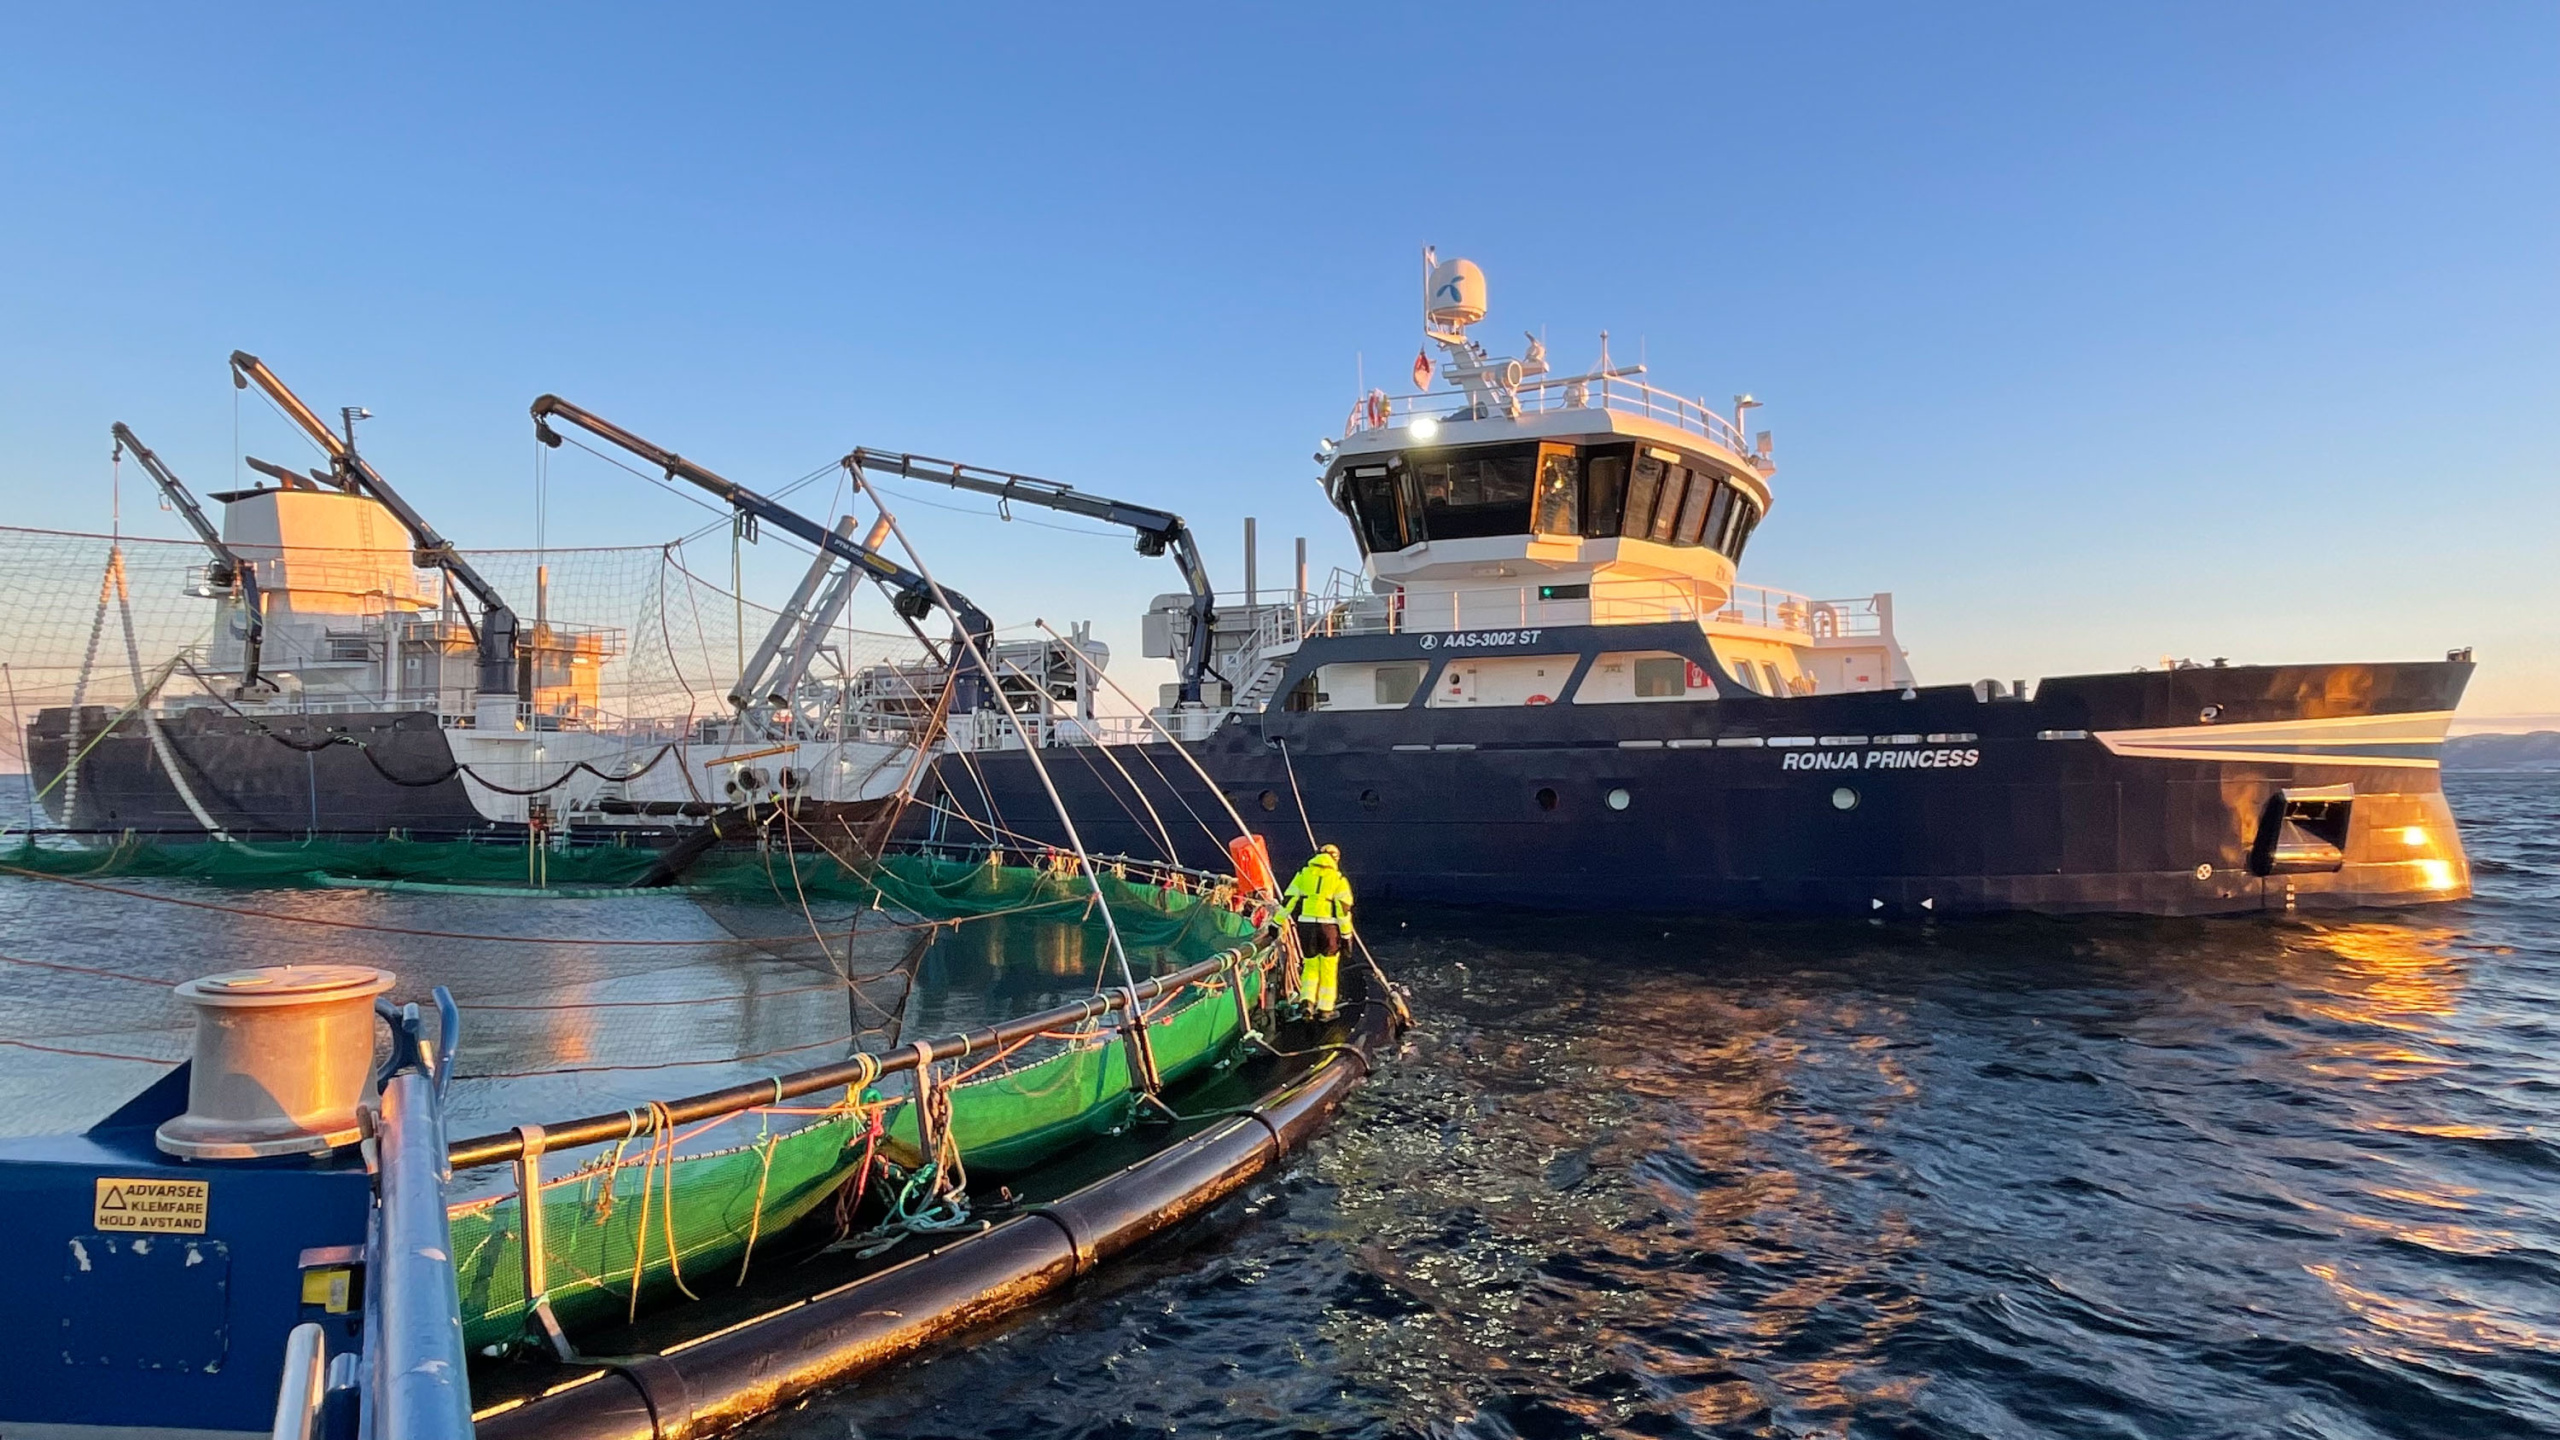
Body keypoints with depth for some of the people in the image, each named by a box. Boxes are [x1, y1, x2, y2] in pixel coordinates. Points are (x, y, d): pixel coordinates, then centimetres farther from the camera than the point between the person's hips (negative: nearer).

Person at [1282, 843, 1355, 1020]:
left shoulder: (1303, 874, 11)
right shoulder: (1339, 879, 5)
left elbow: (1288, 900, 6)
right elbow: (1344, 908, -1)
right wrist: (1346, 935, 2)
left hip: (1305, 925, 2)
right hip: (1328, 926, -2)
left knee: (1311, 965, 18)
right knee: (1328, 969, 10)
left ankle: (1307, 1001, 1)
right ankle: (1325, 1009, 12)